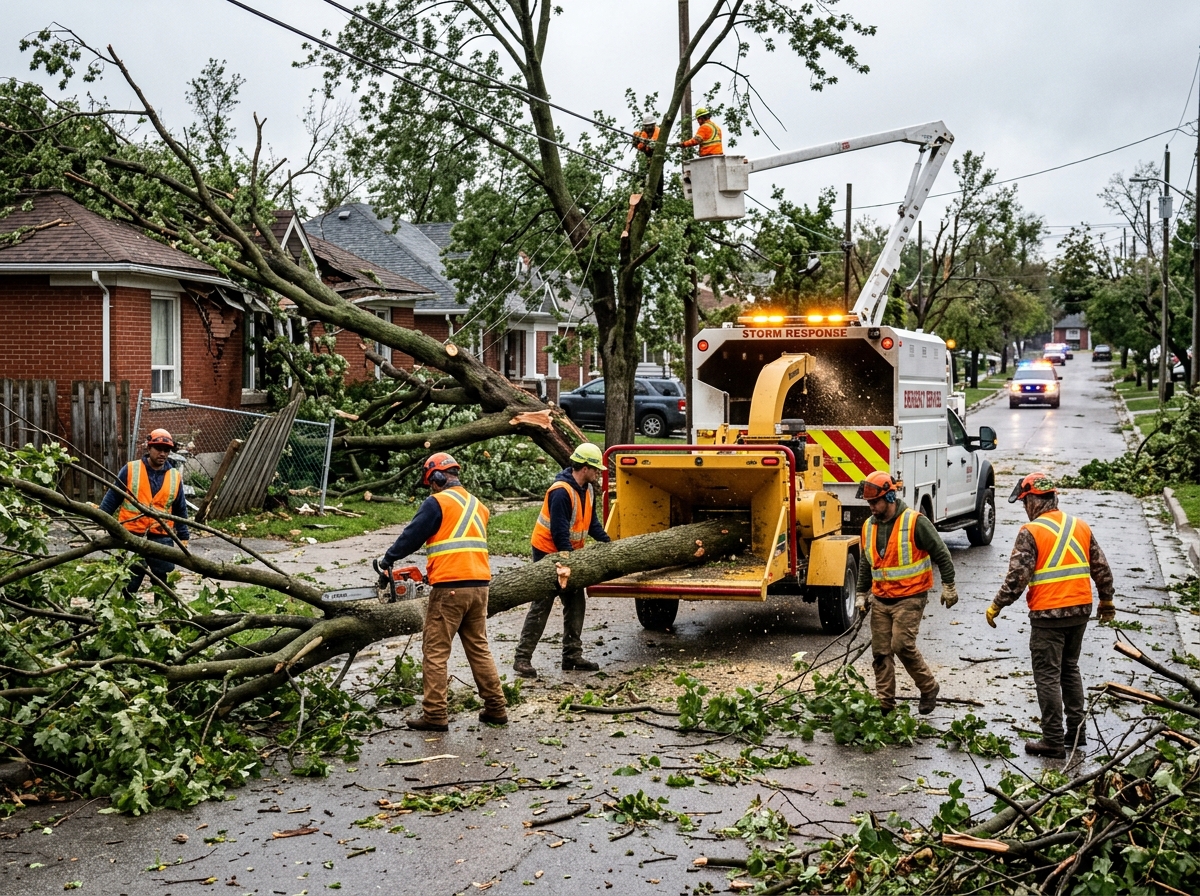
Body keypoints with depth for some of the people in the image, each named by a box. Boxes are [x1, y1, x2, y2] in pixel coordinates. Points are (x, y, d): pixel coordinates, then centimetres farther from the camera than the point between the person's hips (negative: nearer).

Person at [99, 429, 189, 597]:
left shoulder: (175, 477, 8)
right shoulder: (130, 470, 0)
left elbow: (180, 511, 14)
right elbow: (112, 497, 3)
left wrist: (183, 538, 13)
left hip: (161, 538, 3)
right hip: (131, 536, -2)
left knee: (161, 577, 5)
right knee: (131, 580, -3)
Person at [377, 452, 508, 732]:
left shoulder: (437, 503, -5)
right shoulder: (476, 505, 17)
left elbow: (412, 536, -4)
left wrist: (388, 559, 11)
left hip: (449, 588, -7)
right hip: (479, 584, 7)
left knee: (436, 652, -1)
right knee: (479, 649, 15)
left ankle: (434, 715, -2)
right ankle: (496, 708, 16)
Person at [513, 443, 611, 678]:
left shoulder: (587, 490, 5)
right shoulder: (561, 492, -24)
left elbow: (592, 523, 11)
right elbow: (559, 532, -26)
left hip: (570, 554, 9)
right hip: (549, 554, -9)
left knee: (576, 604, 8)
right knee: (541, 606, -7)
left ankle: (572, 656, 15)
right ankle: (523, 658, -3)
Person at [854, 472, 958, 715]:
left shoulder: (915, 522, -12)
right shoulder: (869, 526, 8)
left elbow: (941, 554, -7)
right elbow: (865, 564, 20)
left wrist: (948, 586, -5)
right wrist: (861, 594, 18)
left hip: (910, 598, -6)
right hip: (880, 600, 6)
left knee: (902, 646, -14)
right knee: (880, 652, 4)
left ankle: (929, 688, 9)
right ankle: (885, 704, 11)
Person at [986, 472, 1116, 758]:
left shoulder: (1031, 532, -13)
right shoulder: (1081, 526, 6)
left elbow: (1017, 577, -16)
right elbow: (1101, 569, 11)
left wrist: (996, 606, -5)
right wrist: (1107, 602, 24)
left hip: (1048, 614, -6)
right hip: (1080, 610, 7)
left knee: (1048, 677, 2)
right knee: (1070, 670, 21)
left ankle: (1053, 741, 4)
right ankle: (1076, 732, 25)